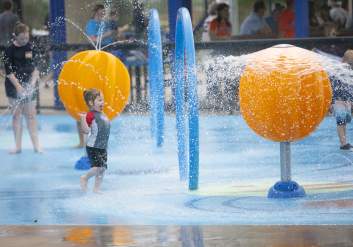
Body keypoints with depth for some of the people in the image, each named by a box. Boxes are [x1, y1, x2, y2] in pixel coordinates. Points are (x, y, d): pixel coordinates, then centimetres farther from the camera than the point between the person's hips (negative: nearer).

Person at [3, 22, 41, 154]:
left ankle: (36, 145, 3)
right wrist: (18, 87, -16)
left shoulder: (30, 48, 2)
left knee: (31, 114, 3)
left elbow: (35, 68, 6)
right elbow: (9, 72, -9)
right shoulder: (10, 50, -7)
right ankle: (18, 146, 5)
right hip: (14, 86, -2)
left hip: (29, 85, 2)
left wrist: (33, 82, -8)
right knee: (17, 114, 2)